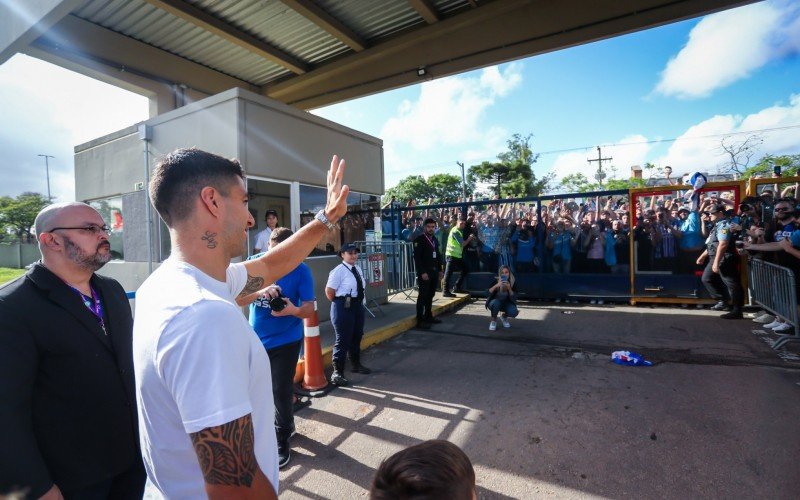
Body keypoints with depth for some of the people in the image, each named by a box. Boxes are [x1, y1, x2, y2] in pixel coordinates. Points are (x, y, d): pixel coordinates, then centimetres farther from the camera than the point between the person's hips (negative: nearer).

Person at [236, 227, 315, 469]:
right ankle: (286, 424, 42)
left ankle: (282, 440, 24)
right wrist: (260, 292, -30)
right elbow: (237, 299, -11)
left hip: (285, 341, -4)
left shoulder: (301, 270, -12)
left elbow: (310, 308, -12)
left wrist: (293, 310, -34)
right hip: (256, 340, 4)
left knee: (281, 390, 1)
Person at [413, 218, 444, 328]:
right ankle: (420, 320, 1)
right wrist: (422, 272, -19)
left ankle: (428, 316, 24)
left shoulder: (434, 239, 14)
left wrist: (440, 270, 14)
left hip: (434, 271, 7)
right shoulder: (419, 239, -9)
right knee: (422, 296, -4)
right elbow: (417, 258, -15)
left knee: (430, 295, 13)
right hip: (424, 272, -7)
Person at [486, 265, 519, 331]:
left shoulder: (512, 283, -16)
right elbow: (488, 293, -31)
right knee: (496, 303, -37)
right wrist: (496, 286, -48)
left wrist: (509, 289, -36)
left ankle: (504, 316, 9)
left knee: (514, 312, -28)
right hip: (494, 302, -2)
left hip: (506, 303, 2)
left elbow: (514, 298, -20)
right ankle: (493, 320, -9)